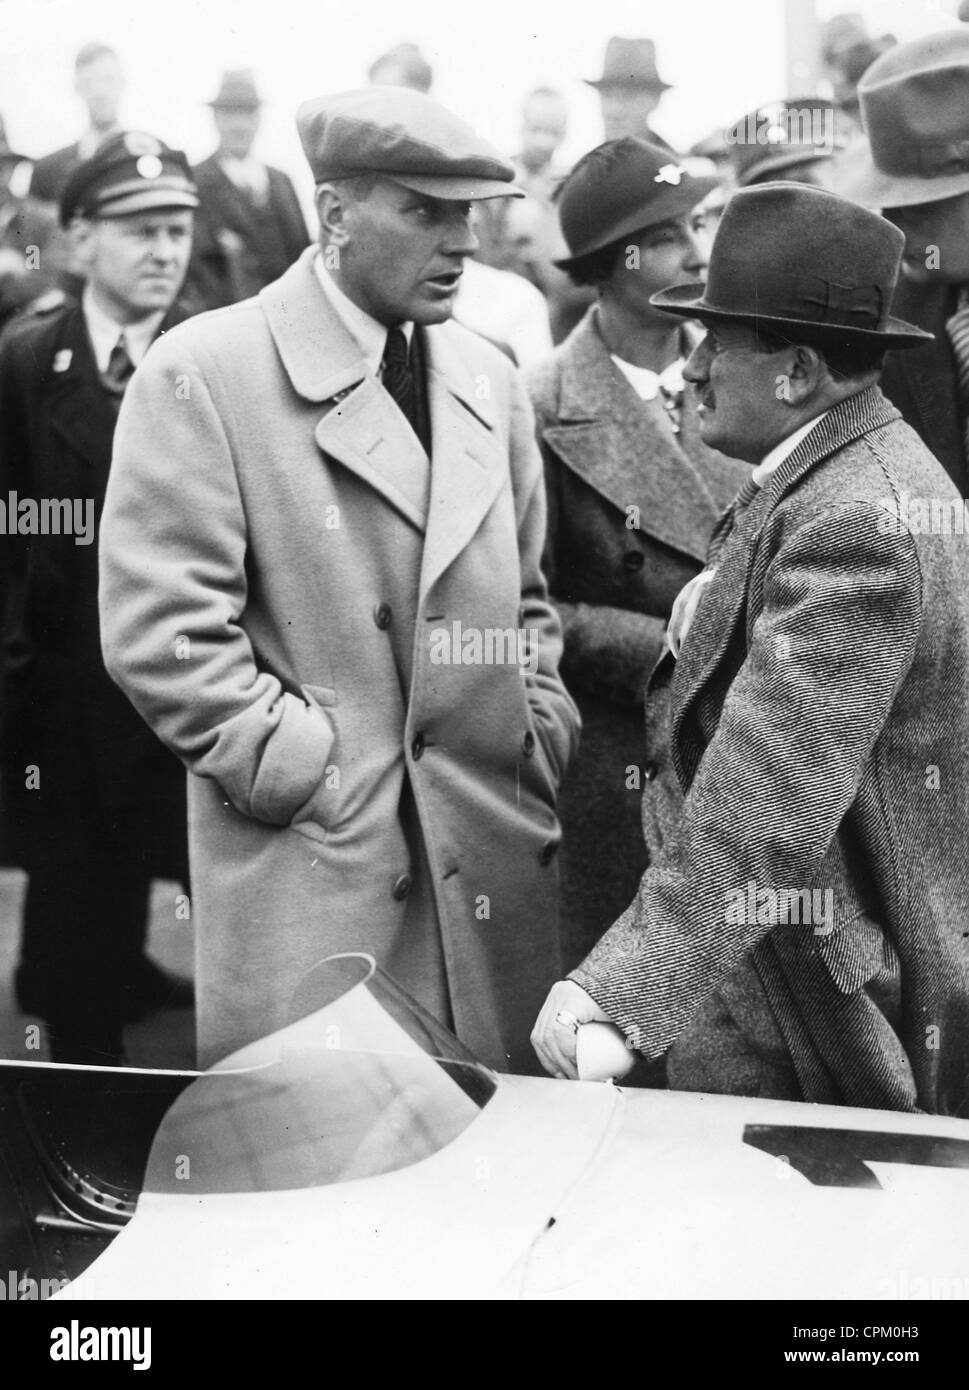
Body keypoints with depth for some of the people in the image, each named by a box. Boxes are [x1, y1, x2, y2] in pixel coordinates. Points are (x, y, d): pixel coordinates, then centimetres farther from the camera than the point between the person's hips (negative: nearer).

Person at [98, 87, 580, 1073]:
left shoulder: (488, 381, 14)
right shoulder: (205, 373, -6)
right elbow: (157, 631, -12)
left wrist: (539, 740, 8)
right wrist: (312, 769, -12)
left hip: (496, 867, 5)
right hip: (307, 863, -5)